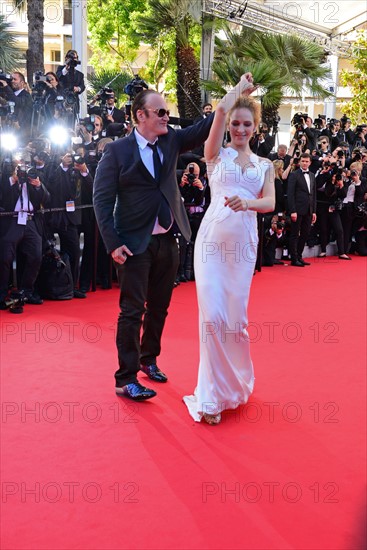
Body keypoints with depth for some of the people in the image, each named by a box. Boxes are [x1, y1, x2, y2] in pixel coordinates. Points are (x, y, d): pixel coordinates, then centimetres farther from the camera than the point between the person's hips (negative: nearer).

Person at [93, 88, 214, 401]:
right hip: (135, 243, -5)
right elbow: (102, 199, -9)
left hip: (167, 240, 5)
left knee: (159, 308, 16)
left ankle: (149, 359, 35)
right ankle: (126, 379, 7)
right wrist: (113, 244, -16)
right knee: (132, 311, -2)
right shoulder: (117, 151, -7)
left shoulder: (171, 140, 7)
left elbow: (203, 130, -3)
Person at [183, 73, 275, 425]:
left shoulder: (265, 165, 15)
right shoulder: (217, 154, 8)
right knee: (213, 316, -7)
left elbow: (270, 203, -1)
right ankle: (213, 395, 3)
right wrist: (241, 86, 13)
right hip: (212, 238, -2)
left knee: (236, 317, 6)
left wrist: (246, 202, -23)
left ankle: (237, 382, 29)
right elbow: (221, 108, -6)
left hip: (244, 244, 2)